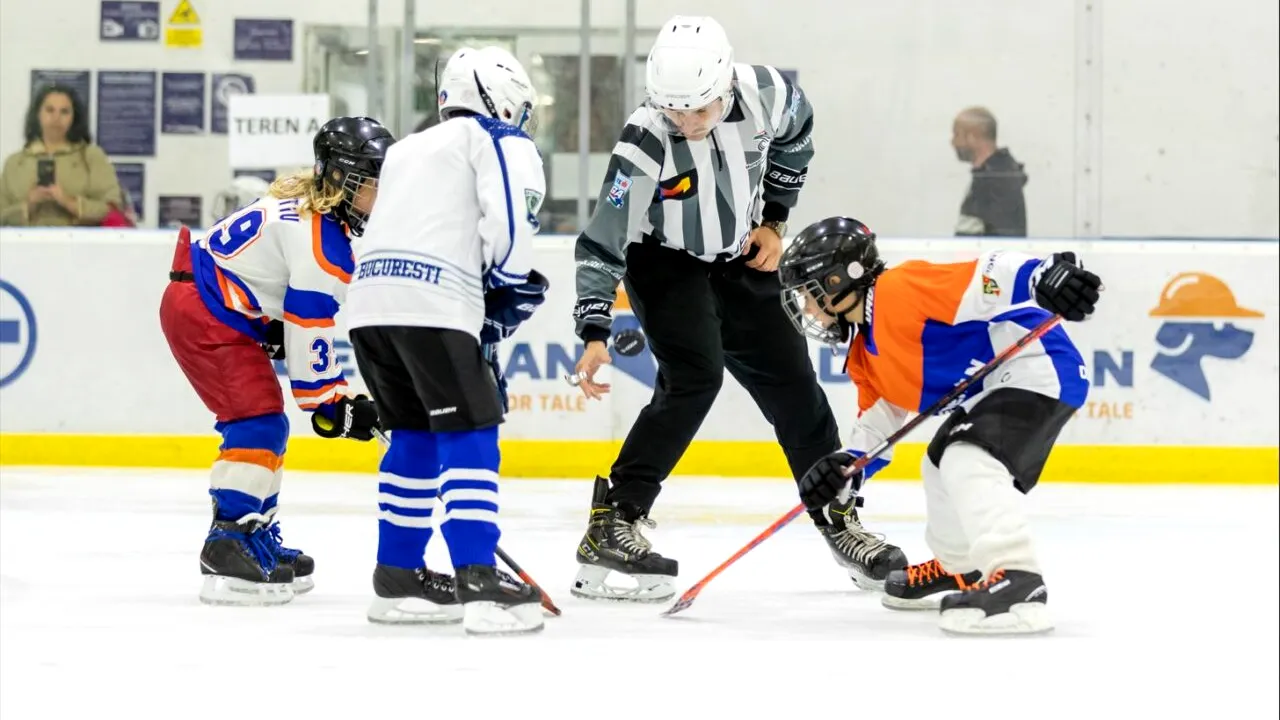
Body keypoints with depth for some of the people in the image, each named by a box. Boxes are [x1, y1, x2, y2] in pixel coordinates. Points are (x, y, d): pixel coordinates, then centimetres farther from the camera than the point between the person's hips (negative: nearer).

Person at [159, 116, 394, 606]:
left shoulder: (304, 202, 9)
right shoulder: (322, 242, -22)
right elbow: (309, 334, -21)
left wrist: (273, 327, 16)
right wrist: (329, 404, -14)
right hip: (203, 313, -11)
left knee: (263, 424, 17)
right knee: (258, 421, -15)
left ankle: (257, 534, 26)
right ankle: (228, 546, -21)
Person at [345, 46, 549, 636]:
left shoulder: (407, 150, 33)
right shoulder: (500, 142, 10)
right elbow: (510, 227, -7)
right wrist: (509, 296, 10)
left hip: (370, 300, 7)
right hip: (434, 304, -7)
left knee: (416, 433, 20)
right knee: (469, 433, -5)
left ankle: (398, 578, 21)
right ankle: (478, 584, -17)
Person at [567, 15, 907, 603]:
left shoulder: (765, 94, -22)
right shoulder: (644, 146, -31)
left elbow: (794, 137, 4)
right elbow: (601, 244, -26)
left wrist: (773, 221, 2)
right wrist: (594, 333, -33)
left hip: (741, 257, 5)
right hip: (663, 262, -5)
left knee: (791, 381, 7)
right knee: (693, 377, -23)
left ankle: (841, 521, 22)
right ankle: (610, 527, -23)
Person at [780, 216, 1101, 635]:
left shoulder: (899, 290, -14)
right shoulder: (865, 357, 16)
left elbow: (985, 277, -25)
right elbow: (877, 426, 20)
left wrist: (1046, 276, -39)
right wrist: (845, 468, 1)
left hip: (1036, 366, -11)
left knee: (970, 460, -28)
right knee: (942, 465, 27)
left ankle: (1016, 580, -40)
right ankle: (957, 568, 47)